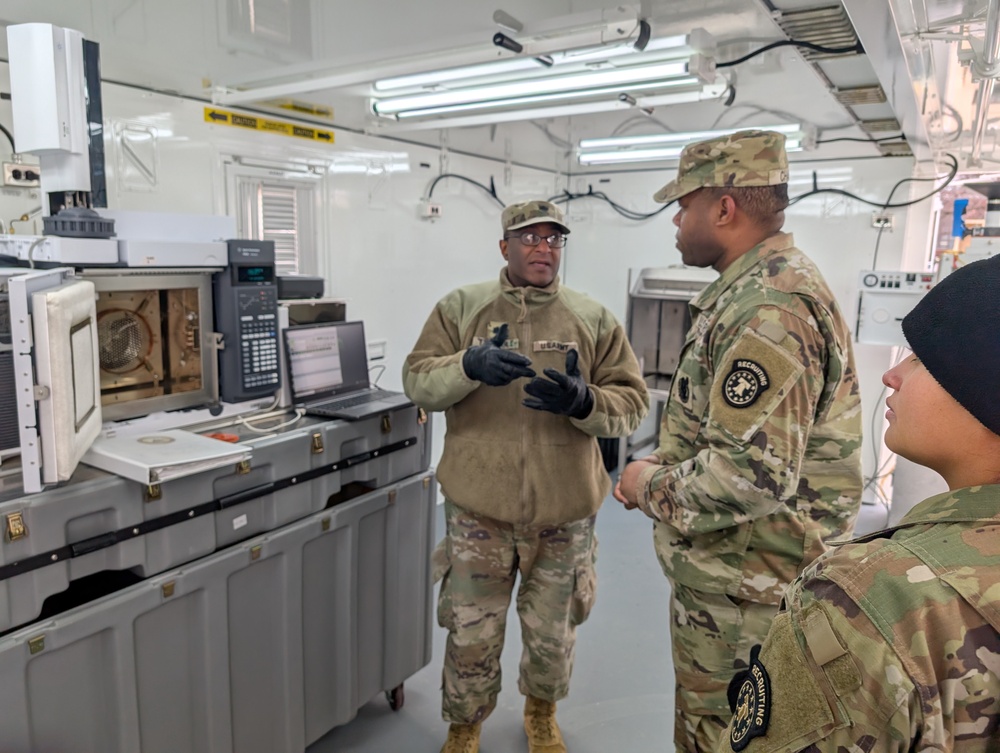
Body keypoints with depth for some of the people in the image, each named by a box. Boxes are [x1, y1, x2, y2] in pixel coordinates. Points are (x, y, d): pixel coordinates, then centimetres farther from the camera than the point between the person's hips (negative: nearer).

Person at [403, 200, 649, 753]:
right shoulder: (460, 307, 1)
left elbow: (631, 403, -1)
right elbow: (417, 381, -6)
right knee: (471, 635, 12)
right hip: (477, 505, -1)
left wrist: (583, 400, -22)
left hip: (564, 512, 1)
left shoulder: (593, 319, 1)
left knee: (553, 634, 19)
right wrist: (469, 366, -25)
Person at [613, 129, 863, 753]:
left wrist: (653, 486, -16)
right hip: (729, 570, 10)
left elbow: (753, 473, -31)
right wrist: (661, 468, 7)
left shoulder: (767, 309, -25)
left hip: (743, 589, -10)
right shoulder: (759, 288, 10)